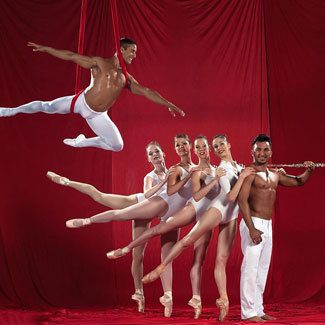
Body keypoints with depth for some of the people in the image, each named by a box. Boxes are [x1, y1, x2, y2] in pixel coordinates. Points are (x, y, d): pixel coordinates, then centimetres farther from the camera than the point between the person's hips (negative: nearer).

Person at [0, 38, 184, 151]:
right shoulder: (100, 63, -5)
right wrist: (45, 49, -11)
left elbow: (146, 91, 8)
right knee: (46, 106, -3)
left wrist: (168, 104, 2)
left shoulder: (127, 79, 7)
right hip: (81, 102, -4)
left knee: (117, 146, -2)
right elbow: (72, 56, -7)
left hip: (97, 115, 4)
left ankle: (82, 142, 18)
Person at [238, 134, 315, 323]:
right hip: (253, 223, -8)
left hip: (268, 225, 8)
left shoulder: (275, 175, 15)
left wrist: (309, 171, 4)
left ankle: (258, 309, 18)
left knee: (263, 268, 11)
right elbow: (242, 200, -17)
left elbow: (298, 181, 26)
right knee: (250, 267, -8)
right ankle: (248, 312, -4)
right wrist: (251, 228, -24)